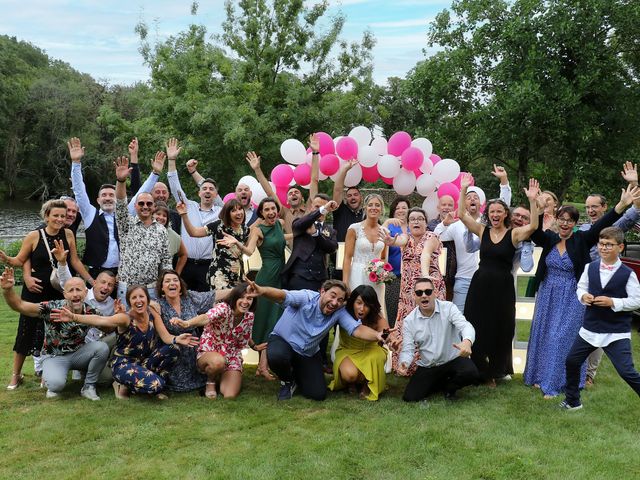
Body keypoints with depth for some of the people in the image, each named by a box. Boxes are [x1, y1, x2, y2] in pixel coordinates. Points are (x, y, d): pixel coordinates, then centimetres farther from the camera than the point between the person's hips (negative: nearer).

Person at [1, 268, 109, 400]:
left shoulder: (90, 312, -13)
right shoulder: (52, 307, -21)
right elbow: (19, 305, -23)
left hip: (78, 353, 3)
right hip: (54, 356, -3)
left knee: (102, 347, -26)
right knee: (56, 384, -34)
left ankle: (88, 387, -4)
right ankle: (54, 386, 7)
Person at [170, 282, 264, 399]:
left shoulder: (249, 316, -2)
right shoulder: (223, 308, -21)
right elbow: (206, 317, -44)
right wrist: (187, 323, -63)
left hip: (232, 357, 4)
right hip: (208, 353, -4)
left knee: (230, 396, -18)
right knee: (218, 361, -41)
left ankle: (221, 379, 18)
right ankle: (211, 381, -4)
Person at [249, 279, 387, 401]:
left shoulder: (339, 312, -14)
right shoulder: (306, 297, -27)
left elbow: (357, 329, -25)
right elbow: (283, 296, -44)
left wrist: (377, 335, -46)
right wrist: (262, 291, -67)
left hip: (308, 354, 4)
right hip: (283, 340, -3)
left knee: (318, 394, -9)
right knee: (276, 356, -39)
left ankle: (297, 374, 25)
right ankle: (287, 381, 0)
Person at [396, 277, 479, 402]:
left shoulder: (448, 308, -12)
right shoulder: (409, 321, -5)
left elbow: (465, 326, -27)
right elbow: (408, 349, -5)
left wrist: (467, 341, -52)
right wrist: (404, 363, -30)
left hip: (453, 360, -2)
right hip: (427, 367, 2)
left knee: (471, 373, -32)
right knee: (410, 397, -11)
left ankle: (450, 386, 5)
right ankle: (443, 383, 17)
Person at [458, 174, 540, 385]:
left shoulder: (514, 233, -3)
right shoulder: (482, 231, 3)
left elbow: (533, 226, -20)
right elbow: (461, 214, -3)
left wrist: (532, 200, -29)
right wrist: (463, 190, -10)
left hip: (503, 288, -2)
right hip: (480, 284, 2)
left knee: (500, 331, 9)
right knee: (478, 330, 7)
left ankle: (495, 371, 26)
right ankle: (479, 370, 23)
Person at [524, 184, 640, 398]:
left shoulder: (581, 240, -7)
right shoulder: (549, 239, -1)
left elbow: (601, 225, -20)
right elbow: (534, 231, -19)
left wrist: (622, 204, -35)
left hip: (571, 298, -3)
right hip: (548, 295, 3)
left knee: (561, 337, -2)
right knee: (543, 335, 12)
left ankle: (553, 383, 7)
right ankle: (540, 376, 27)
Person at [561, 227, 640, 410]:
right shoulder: (590, 268, 1)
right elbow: (581, 287, 13)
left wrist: (613, 302, -19)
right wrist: (583, 296, -9)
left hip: (616, 333, -5)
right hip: (590, 329, 5)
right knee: (572, 361, 10)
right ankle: (572, 401, 28)